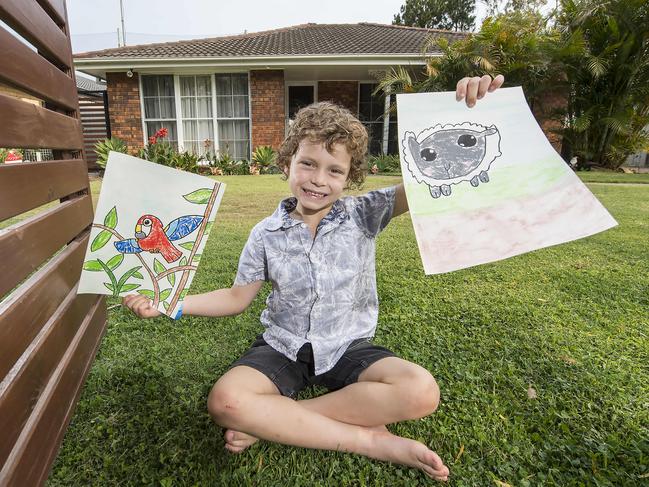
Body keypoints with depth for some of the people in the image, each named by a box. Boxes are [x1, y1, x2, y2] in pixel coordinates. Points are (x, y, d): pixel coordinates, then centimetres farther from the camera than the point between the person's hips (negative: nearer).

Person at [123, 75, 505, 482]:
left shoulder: (363, 215, -8)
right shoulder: (267, 234, -4)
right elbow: (238, 298, 3)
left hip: (347, 347, 0)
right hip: (283, 348, 1)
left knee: (421, 392, -25)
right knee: (224, 401, -27)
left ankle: (271, 422, -17)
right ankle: (371, 439, -17)